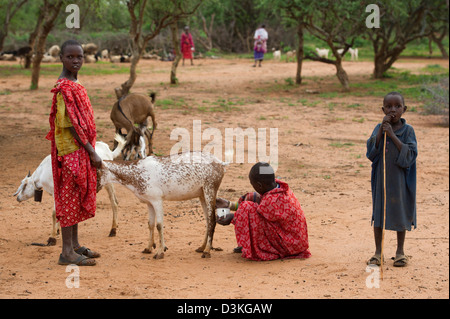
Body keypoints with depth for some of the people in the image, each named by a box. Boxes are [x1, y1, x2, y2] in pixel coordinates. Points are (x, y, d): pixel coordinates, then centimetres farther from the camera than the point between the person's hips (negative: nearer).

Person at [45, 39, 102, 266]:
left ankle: (75, 245, 23)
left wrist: (90, 150, 16)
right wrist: (92, 152, -18)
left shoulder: (75, 85, 12)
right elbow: (71, 124, -20)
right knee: (70, 198, -4)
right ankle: (67, 252, 1)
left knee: (77, 198, 14)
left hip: (81, 151, 9)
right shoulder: (64, 88, -17)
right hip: (72, 151, -9)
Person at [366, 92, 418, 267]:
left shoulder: (407, 130, -7)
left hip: (399, 179, -2)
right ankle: (378, 251, 20)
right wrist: (381, 130, -17)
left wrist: (392, 135, -21)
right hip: (381, 178, 2)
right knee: (378, 212, 8)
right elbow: (371, 152, -9)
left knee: (400, 213, 8)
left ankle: (400, 251, 23)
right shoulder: (379, 128, 0)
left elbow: (409, 155, -17)